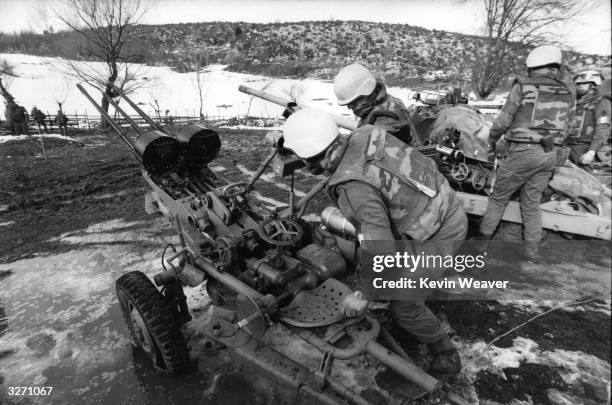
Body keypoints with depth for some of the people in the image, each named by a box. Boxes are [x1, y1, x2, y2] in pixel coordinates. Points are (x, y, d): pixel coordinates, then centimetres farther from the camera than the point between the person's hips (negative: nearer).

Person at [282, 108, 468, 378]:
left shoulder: (355, 189, -31)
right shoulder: (364, 135, -10)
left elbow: (382, 252, -28)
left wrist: (364, 296, -13)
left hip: (438, 234, -8)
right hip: (445, 206, 9)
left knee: (404, 307, 5)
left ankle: (446, 357, 28)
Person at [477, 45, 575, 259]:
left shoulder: (523, 86, -6)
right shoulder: (568, 93, 10)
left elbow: (503, 121, -6)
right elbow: (564, 129, 13)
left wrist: (491, 141, 10)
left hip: (523, 152, -5)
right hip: (550, 155, 5)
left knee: (498, 198, 8)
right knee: (532, 204, 15)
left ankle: (482, 241, 13)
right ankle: (532, 249, 20)